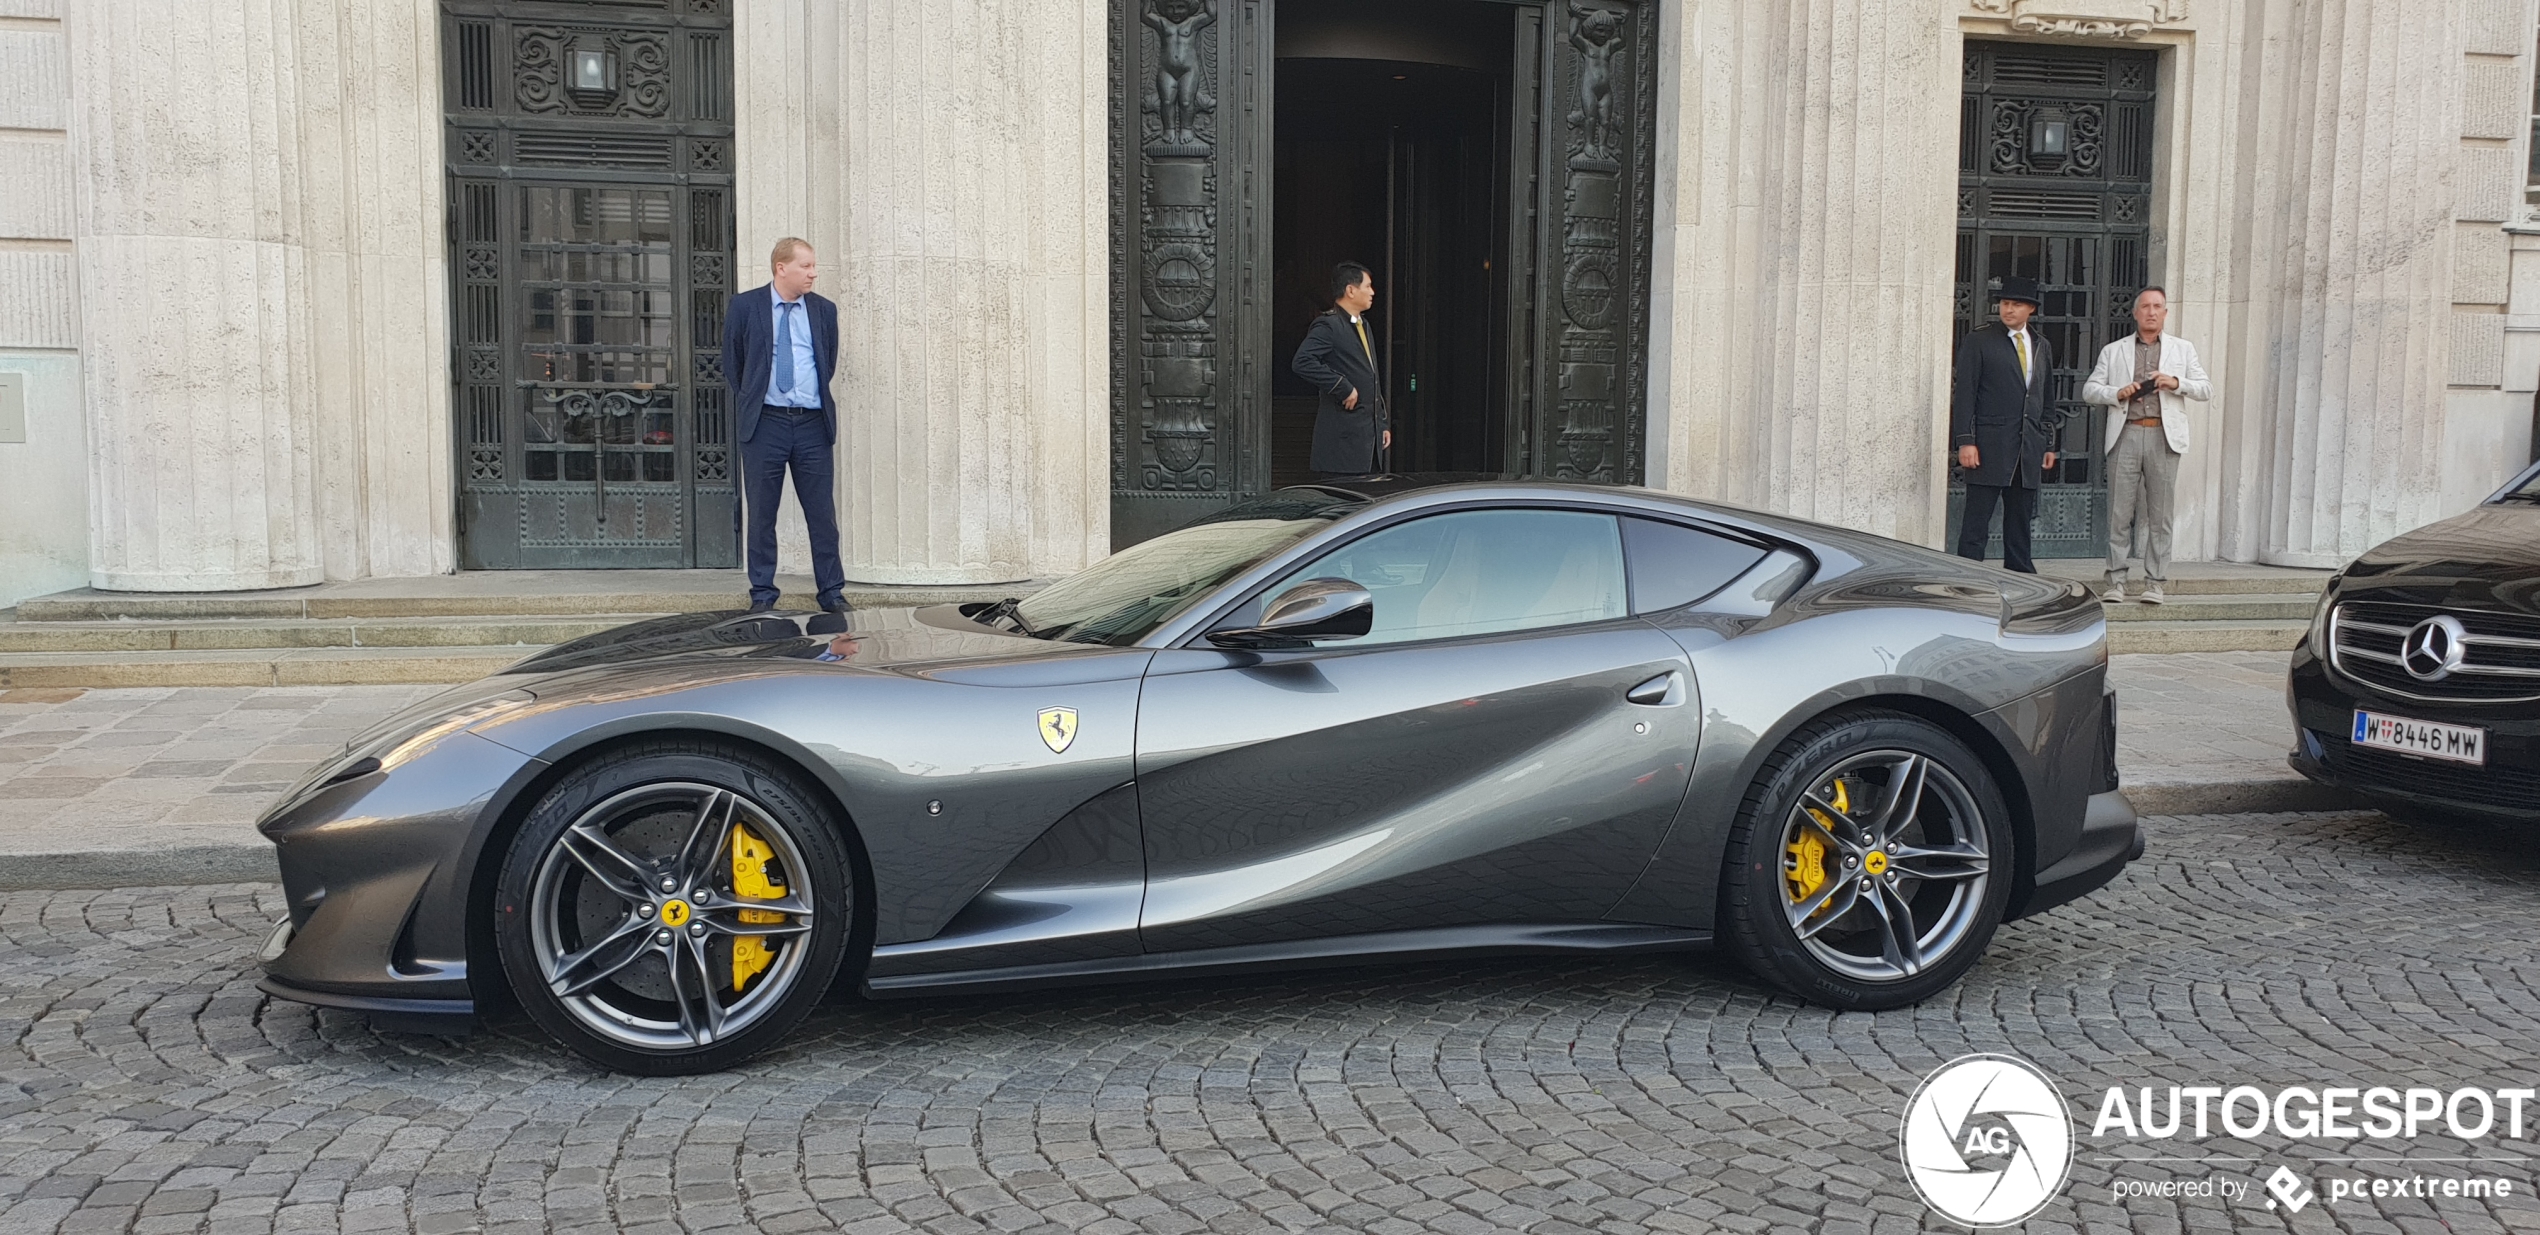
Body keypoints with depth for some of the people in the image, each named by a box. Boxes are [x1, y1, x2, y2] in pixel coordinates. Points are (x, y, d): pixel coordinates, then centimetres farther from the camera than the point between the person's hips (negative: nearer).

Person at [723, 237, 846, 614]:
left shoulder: (824, 310, 9)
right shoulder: (745, 307, 2)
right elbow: (732, 364, 10)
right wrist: (751, 404, 10)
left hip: (813, 423, 2)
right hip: (765, 423, -2)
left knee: (822, 513, 3)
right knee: (761, 514, 3)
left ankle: (832, 591, 10)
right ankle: (762, 593, 12)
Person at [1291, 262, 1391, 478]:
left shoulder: (1363, 325, 20)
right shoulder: (1328, 326, -10)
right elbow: (1302, 362, -25)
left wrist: (1383, 423, 19)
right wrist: (1342, 388, -21)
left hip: (1370, 434, 9)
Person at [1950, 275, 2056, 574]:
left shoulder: (2041, 346, 16)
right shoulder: (1978, 341, -1)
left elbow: (2046, 397, 20)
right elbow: (1964, 393, -5)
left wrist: (2049, 443, 14)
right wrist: (1965, 441, -13)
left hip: (2029, 448, 5)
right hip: (1989, 445, -5)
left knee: (2021, 521, 9)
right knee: (1977, 520, -5)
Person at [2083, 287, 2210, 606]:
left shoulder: (2182, 349, 16)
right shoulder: (2113, 351, 15)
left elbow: (2206, 390, 11)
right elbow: (2089, 390, 10)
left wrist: (2176, 383, -8)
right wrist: (2117, 393, -8)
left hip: (2163, 437, 0)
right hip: (2125, 436, 0)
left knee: (2160, 515, 0)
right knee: (2119, 513, -3)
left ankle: (2155, 583, 5)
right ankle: (2116, 582, 1)